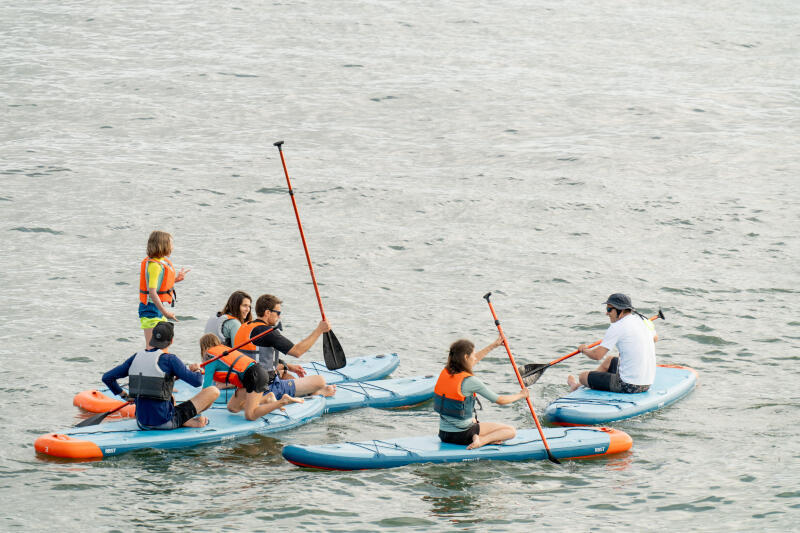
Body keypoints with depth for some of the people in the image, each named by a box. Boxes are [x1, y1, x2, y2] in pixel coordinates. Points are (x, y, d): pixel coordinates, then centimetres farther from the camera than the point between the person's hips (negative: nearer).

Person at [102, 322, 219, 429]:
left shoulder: (136, 357, 5)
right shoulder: (169, 359, -12)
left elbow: (107, 377, 7)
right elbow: (197, 381, -15)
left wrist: (124, 395, 18)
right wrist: (197, 370, 7)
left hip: (142, 423, 6)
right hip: (164, 423, -6)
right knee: (213, 391, 0)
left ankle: (186, 422, 20)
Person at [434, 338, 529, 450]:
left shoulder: (445, 373, 1)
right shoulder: (470, 381, -19)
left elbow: (472, 361, 22)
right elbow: (500, 400, -8)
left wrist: (494, 345, 30)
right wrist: (520, 395, 9)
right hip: (462, 434, -7)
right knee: (511, 431, 4)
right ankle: (481, 441, -15)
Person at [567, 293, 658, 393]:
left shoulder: (617, 327, -17)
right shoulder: (644, 321, 6)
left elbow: (597, 355, -15)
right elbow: (655, 338, 29)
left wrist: (584, 350, 6)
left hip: (628, 386, -9)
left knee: (583, 376, 10)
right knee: (609, 360, 34)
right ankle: (581, 383, 53)